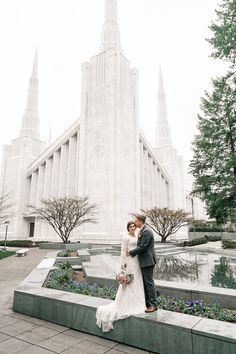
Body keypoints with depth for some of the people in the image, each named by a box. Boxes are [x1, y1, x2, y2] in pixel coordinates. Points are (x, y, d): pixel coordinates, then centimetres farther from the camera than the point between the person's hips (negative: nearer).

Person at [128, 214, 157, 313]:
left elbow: (142, 247, -21)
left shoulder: (146, 231, -19)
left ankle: (153, 305, 8)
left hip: (147, 260, -10)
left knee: (149, 282, -2)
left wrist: (131, 252, -11)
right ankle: (147, 303, 25)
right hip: (144, 261, 10)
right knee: (145, 282, 15)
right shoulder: (142, 230, 13)